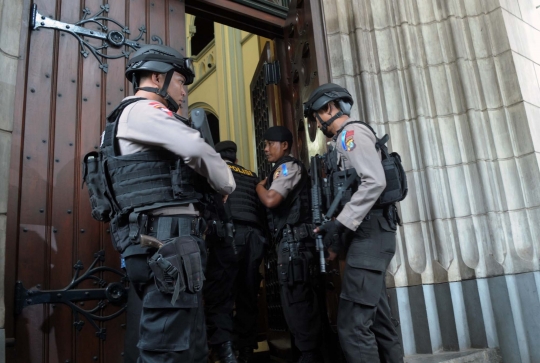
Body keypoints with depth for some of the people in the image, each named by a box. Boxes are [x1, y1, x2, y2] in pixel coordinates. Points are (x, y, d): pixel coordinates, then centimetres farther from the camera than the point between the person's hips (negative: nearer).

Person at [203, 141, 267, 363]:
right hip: (254, 236, 4)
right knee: (247, 296, 11)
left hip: (227, 233, -4)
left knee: (219, 295, -6)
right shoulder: (251, 176, 26)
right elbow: (263, 206, 21)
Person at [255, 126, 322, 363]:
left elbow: (271, 200, -18)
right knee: (302, 301, 13)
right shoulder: (284, 170, 24)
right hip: (291, 241, 10)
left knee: (295, 301, -8)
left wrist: (259, 186, 0)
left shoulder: (288, 166, -5)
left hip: (293, 241, -10)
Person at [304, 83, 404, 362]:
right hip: (367, 232, 11)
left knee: (353, 325, -13)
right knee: (377, 320, 12)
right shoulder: (346, 140, 26)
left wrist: (340, 225, -20)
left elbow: (375, 182, -20)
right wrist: (337, 230, 15)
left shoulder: (352, 132, -4)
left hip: (370, 232, -11)